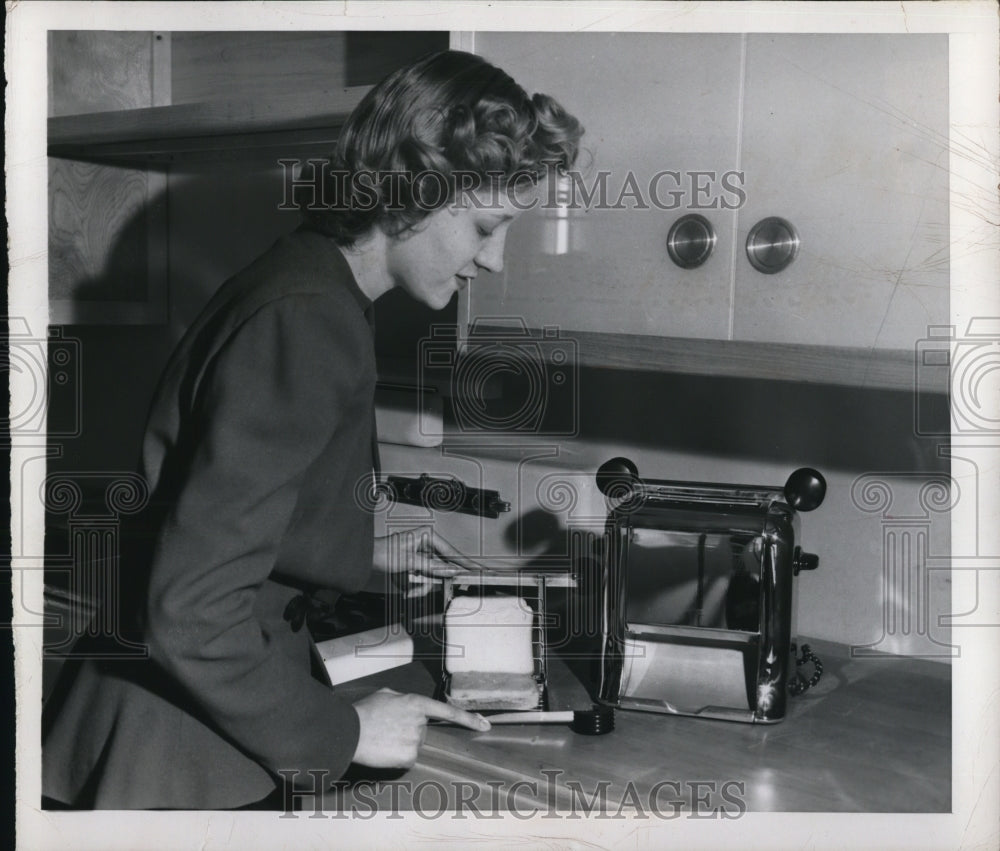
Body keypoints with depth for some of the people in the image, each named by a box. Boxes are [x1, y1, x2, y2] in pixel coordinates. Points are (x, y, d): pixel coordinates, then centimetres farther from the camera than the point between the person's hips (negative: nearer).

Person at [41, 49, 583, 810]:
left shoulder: (303, 285, 5)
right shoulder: (305, 326, -25)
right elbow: (193, 610, -28)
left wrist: (366, 555, 21)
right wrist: (342, 733, -17)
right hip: (176, 754, -9)